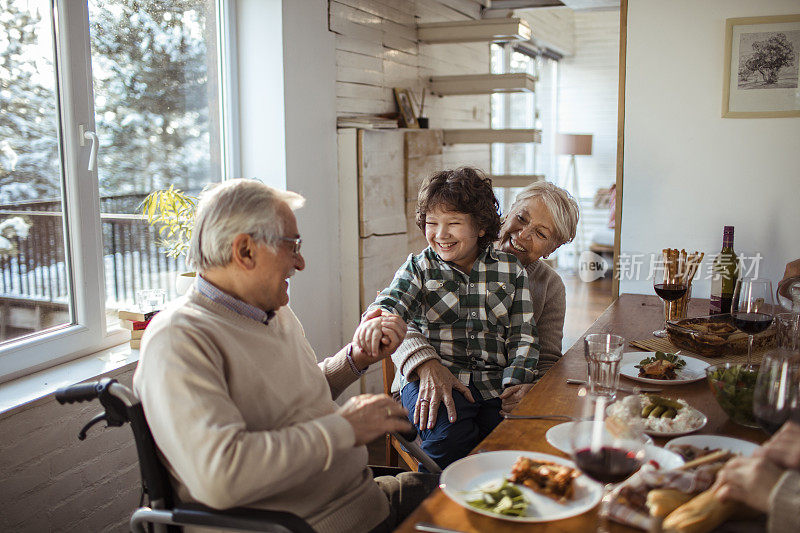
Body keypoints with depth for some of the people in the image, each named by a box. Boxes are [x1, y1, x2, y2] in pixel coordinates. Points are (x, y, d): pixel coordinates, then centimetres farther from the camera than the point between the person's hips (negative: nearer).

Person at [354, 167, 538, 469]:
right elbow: (391, 302, -12)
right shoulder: (418, 268, 7)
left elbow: (523, 334, 10)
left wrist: (515, 384, -7)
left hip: (494, 386, 2)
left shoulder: (511, 269, 11)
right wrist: (376, 321, -37)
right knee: (449, 439, -29)